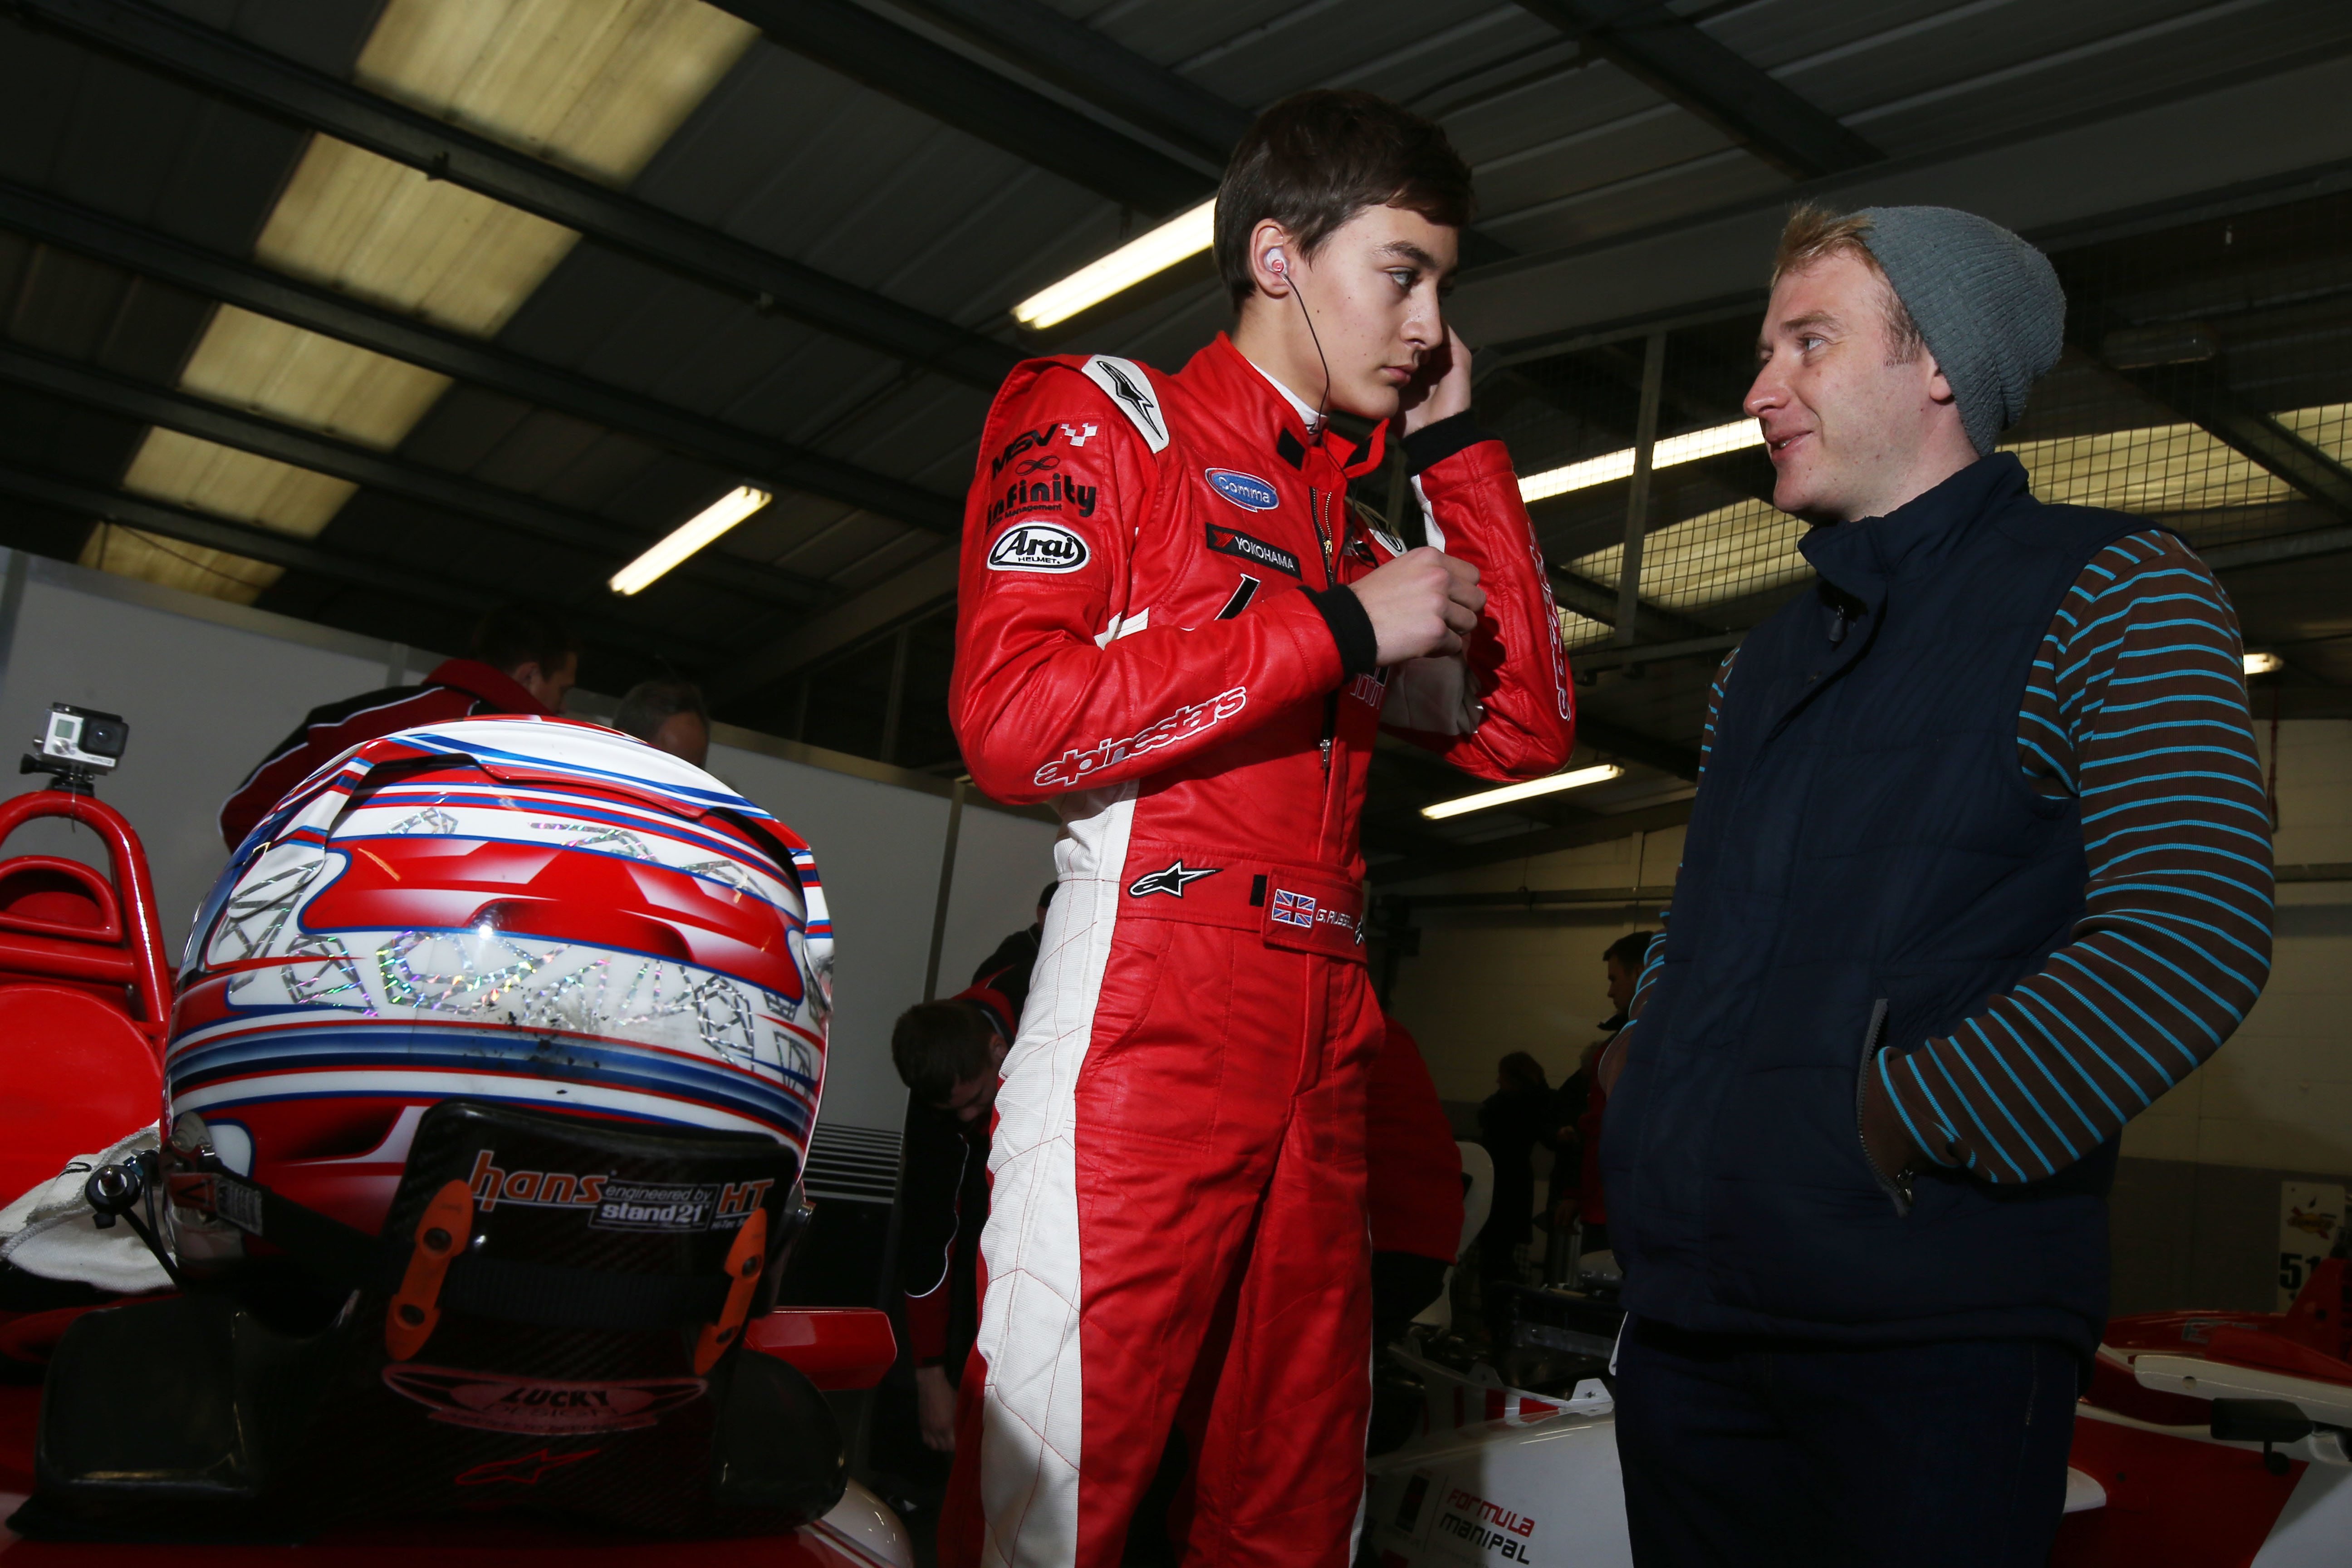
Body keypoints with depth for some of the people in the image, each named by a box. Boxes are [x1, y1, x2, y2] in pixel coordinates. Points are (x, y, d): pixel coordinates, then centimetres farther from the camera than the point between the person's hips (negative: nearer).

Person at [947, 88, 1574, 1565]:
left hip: (1322, 1046, 7)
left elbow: (1525, 731, 16)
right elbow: (1012, 718, -12)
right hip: (1143, 1025, -7)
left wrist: (1460, 447, 16)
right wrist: (1340, 626, -10)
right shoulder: (1101, 417, 3)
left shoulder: (1363, 518, 23)